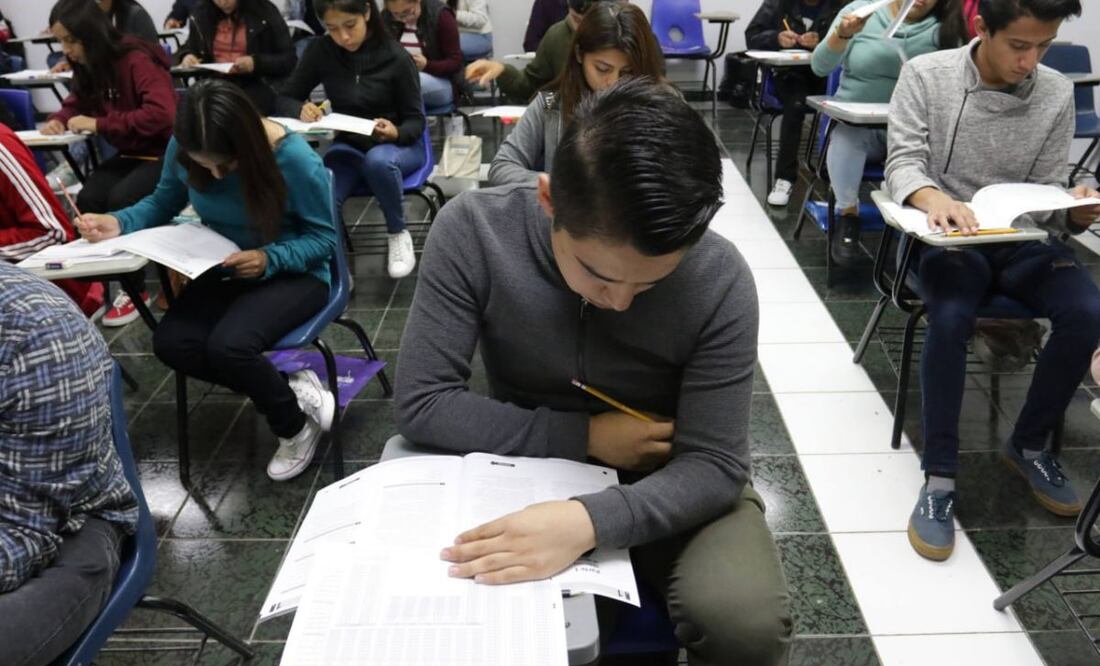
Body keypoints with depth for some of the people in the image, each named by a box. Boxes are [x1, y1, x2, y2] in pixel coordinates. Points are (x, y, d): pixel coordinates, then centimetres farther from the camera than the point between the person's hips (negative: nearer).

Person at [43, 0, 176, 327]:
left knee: (121, 201, -29)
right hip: (129, 154, 7)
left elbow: (162, 114, -32)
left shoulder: (136, 60, -20)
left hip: (164, 153, -7)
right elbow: (77, 103, 21)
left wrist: (99, 124, -27)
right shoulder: (87, 67, 5)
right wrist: (59, 119, -4)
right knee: (87, 200, -19)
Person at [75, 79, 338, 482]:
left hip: (294, 274, -5)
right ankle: (291, 390, -4)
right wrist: (118, 223, -12)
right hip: (228, 270, 6)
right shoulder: (183, 150, -12)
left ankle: (295, 427, -2)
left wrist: (270, 260, -31)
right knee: (171, 343, -19)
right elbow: (163, 203, 7)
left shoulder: (295, 159, -26)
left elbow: (323, 238, -15)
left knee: (228, 345, -30)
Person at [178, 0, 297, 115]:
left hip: (254, 85, -3)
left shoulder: (265, 12, -1)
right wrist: (188, 56, 2)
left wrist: (256, 63, -19)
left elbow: (289, 60, -3)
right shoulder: (201, 12, 10)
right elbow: (190, 48, 26)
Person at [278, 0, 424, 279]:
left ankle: (399, 234, -13)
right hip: (348, 146, 2)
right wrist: (301, 109, -22)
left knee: (378, 161, -40)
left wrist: (396, 133, -31)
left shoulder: (396, 57, -14)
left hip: (399, 145, -2)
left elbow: (416, 121, -8)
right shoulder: (320, 52, -5)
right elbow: (285, 98, 3)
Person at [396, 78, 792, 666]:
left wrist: (590, 521, -38)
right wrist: (584, 436, -22)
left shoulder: (720, 281, -23)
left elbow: (713, 464, -20)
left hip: (665, 485, -1)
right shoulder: (472, 231, -21)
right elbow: (421, 402, -18)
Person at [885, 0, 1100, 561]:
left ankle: (1028, 445, 1)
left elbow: (1048, 193, 5)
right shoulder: (926, 75, -5)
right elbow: (903, 162, -12)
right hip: (949, 236, -3)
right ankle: (940, 477, -21)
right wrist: (935, 199, -35)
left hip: (1023, 237, 3)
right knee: (950, 318, -34)